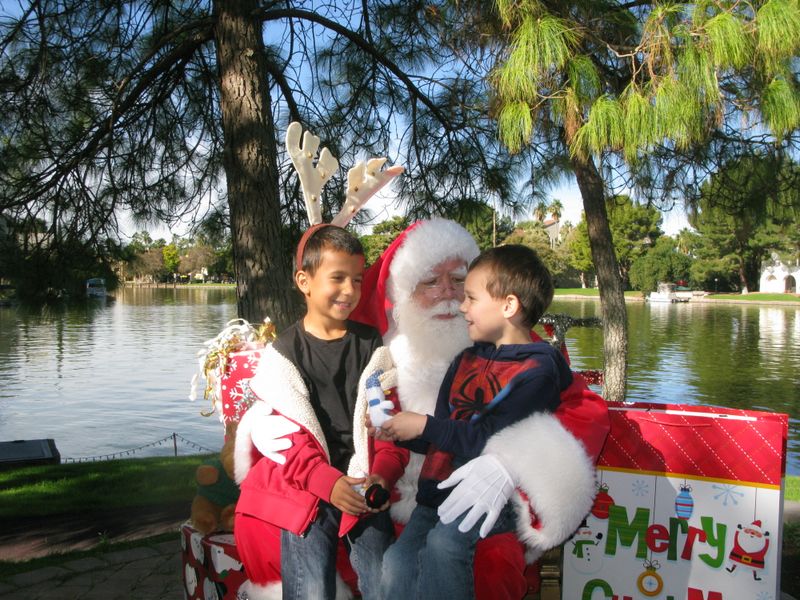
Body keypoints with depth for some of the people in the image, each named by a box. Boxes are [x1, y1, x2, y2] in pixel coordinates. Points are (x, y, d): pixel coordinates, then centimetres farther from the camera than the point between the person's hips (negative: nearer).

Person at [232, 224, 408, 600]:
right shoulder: (284, 352, 1)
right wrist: (328, 482, -19)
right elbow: (286, 433, -6)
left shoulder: (372, 346, 9)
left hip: (364, 487, 2)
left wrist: (382, 473, -13)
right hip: (304, 490, -1)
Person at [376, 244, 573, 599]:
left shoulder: (537, 370, -6)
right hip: (441, 490, 6)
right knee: (396, 562, -17)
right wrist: (399, 432, 6)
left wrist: (425, 426, -11)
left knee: (443, 542, -31)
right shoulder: (466, 361, 18)